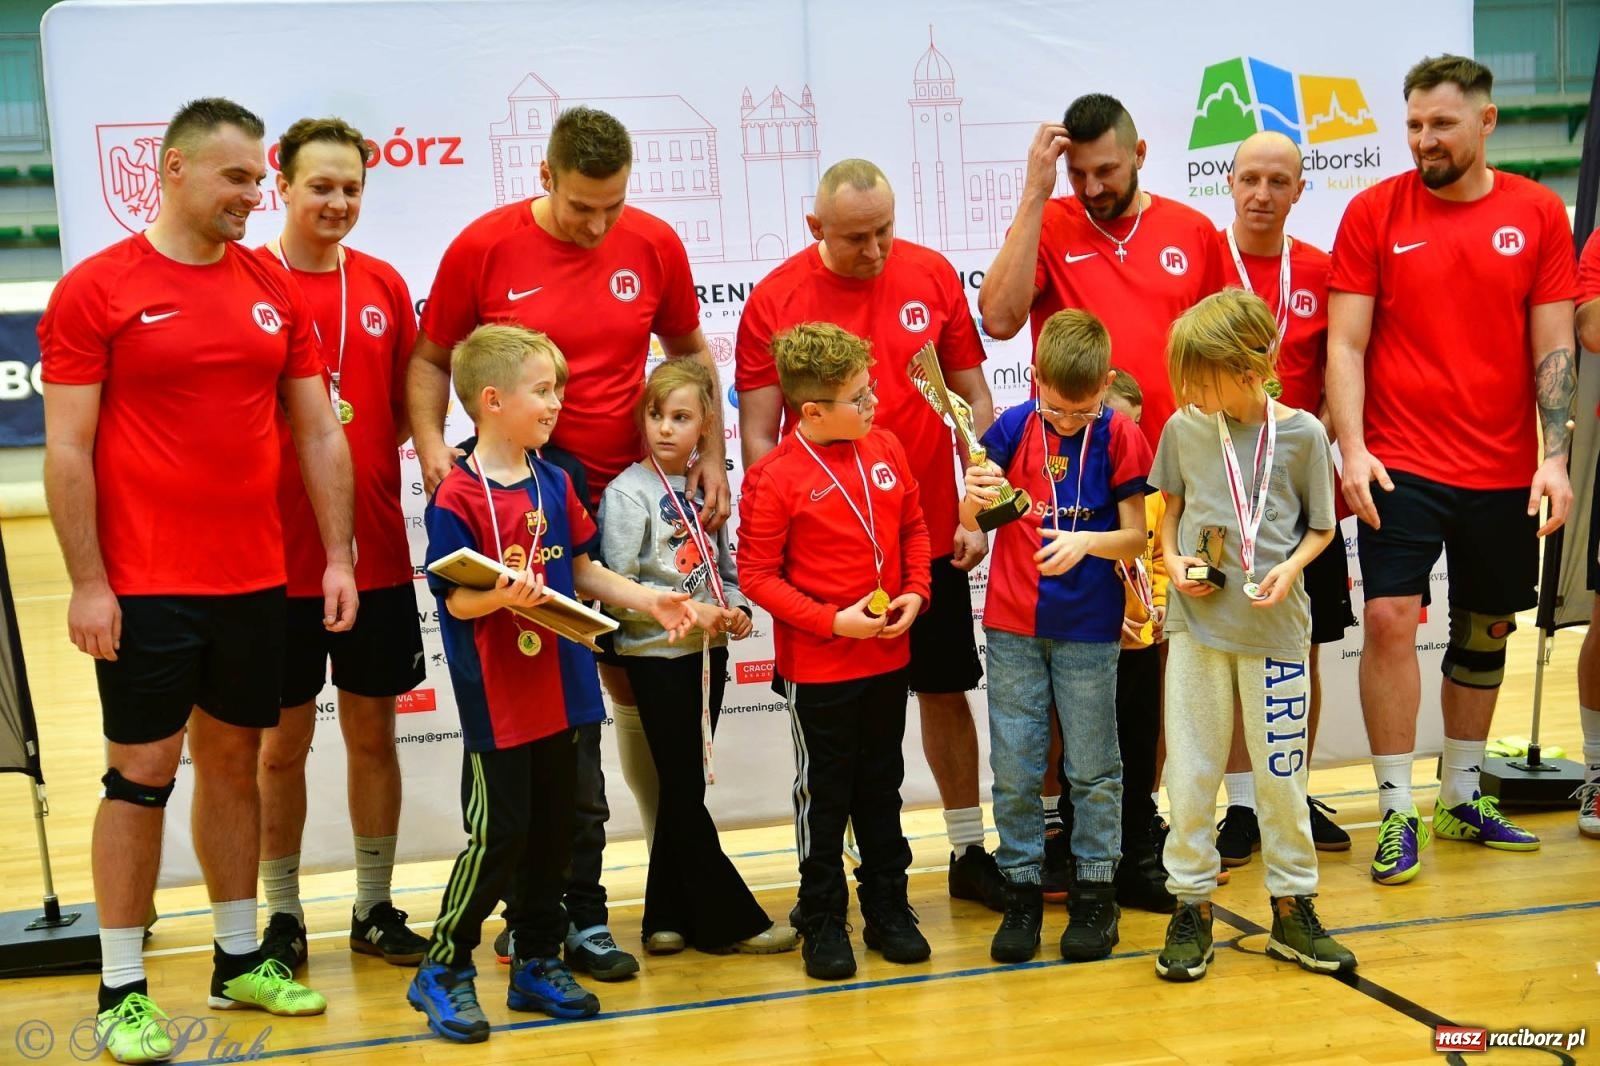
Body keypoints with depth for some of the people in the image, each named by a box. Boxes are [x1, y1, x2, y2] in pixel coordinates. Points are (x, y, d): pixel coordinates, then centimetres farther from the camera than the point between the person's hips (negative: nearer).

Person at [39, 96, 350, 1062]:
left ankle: (240, 961, 26)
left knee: (235, 761, 14)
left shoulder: (274, 291, 7)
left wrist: (339, 558, 4)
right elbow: (66, 449, -7)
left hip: (256, 582, 5)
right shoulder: (97, 290, -5)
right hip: (145, 586, -4)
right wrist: (87, 583, -11)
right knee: (143, 775, 1)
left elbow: (321, 433, 10)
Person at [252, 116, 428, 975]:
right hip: (282, 554, -3)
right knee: (282, 742, 7)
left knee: (374, 732, 11)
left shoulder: (384, 285, 6)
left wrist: (361, 451, -3)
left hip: (376, 549, 4)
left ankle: (375, 909, 25)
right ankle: (282, 917, 21)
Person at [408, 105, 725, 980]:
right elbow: (430, 360, 5)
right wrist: (431, 443, -12)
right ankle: (578, 912, 10)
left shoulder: (653, 245, 2)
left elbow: (689, 349, 15)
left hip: (629, 504, 3)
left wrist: (711, 454, 5)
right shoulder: (483, 248, -5)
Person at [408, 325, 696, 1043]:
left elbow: (583, 572, 15)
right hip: (496, 698, -7)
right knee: (499, 835, -3)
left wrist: (651, 601, 6)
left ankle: (537, 964, 27)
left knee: (555, 829, 13)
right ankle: (441, 972, 14)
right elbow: (456, 599, -15)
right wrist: (502, 597, -34)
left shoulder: (554, 484, 8)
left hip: (559, 689, 7)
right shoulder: (457, 497, -13)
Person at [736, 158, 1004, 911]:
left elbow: (974, 399, 7)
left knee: (945, 689, 13)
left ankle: (969, 853, 28)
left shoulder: (932, 276, 0)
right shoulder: (775, 301, -7)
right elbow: (758, 434, -5)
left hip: (931, 534, 2)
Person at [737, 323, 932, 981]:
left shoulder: (886, 450, 1)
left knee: (882, 785, 17)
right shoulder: (775, 477, -15)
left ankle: (888, 908, 30)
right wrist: (831, 621, -20)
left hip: (888, 655, 5)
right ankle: (823, 921, 21)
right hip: (818, 665, -5)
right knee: (825, 793, 7)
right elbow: (756, 574, -13)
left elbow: (914, 528, 12)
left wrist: (914, 593, -4)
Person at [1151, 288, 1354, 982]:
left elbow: (1321, 526, 3)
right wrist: (1173, 560, -4)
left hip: (1275, 623, -2)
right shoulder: (1183, 428, -1)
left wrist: (1292, 565, -15)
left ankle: (1292, 909, 23)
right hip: (1197, 621, 2)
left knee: (1280, 773, 8)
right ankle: (1192, 907, 18)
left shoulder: (1302, 434, -7)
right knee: (1189, 772, 5)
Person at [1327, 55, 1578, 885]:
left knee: (1487, 629, 12)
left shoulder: (1537, 214, 2)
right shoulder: (1374, 212, -2)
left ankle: (1461, 798, 29)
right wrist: (1352, 449, -13)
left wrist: (1554, 458, -6)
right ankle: (1396, 813, 1)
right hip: (1401, 466, -2)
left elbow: (1553, 347, 2)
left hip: (1504, 473, 3)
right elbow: (1345, 343, -4)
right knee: (1389, 619, -10)